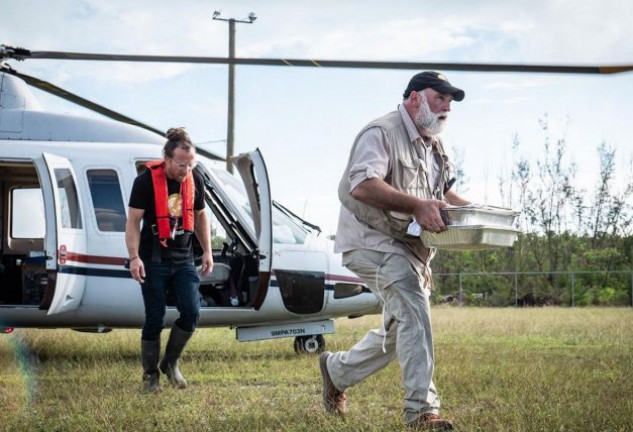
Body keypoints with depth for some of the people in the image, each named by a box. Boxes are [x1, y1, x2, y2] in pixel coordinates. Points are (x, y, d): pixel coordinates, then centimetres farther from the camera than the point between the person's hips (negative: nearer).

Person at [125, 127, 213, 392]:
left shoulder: (194, 180, 2)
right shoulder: (146, 181, -13)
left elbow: (200, 216, 15)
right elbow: (133, 221, -11)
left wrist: (207, 251, 11)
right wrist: (134, 257, -19)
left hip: (183, 259, 4)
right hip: (154, 261, -4)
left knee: (191, 312, -8)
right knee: (155, 319, 0)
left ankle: (171, 363, 14)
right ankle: (150, 374, 15)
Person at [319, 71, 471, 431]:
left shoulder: (434, 145, 16)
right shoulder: (382, 133, -15)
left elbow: (446, 192, 28)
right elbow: (362, 185, -31)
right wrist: (416, 205, -41)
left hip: (410, 248, 10)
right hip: (372, 240, -10)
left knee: (399, 332, 17)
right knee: (413, 310, -28)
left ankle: (337, 370, 40)